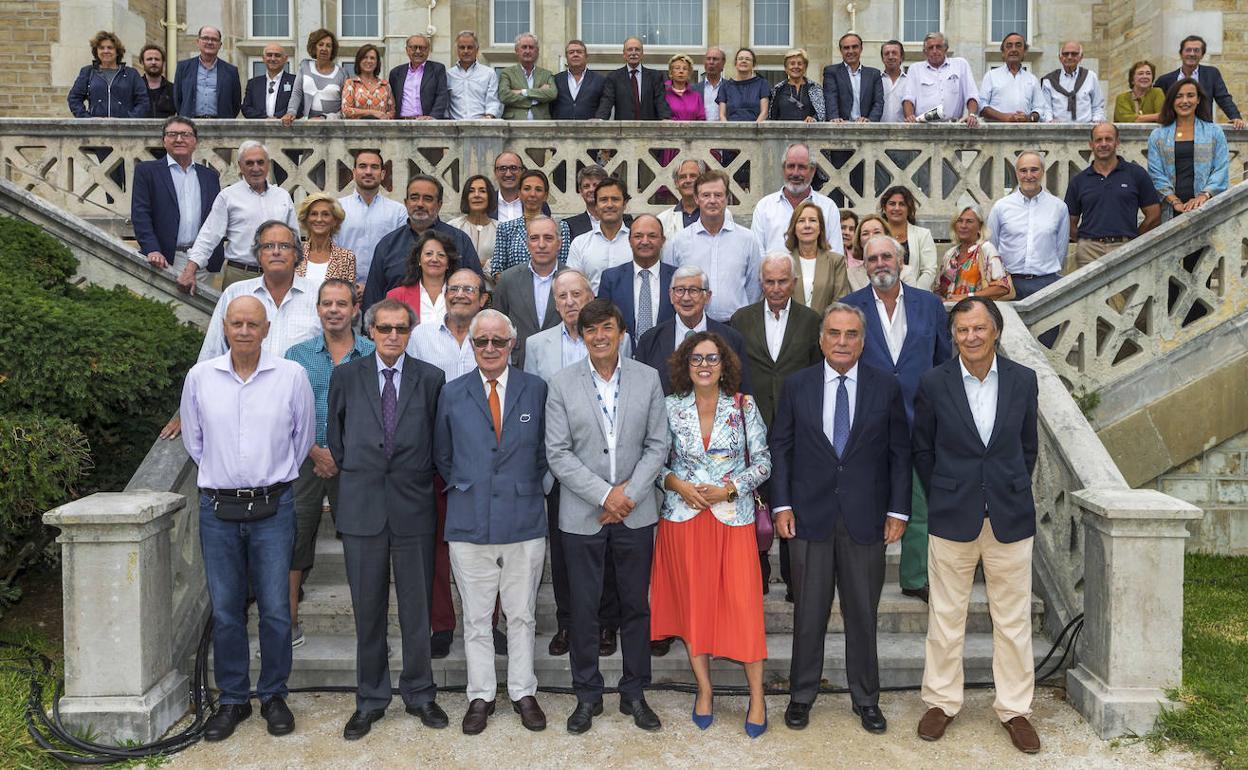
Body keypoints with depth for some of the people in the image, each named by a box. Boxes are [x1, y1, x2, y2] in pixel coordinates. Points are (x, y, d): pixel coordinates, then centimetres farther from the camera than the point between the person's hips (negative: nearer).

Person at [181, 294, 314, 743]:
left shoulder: (291, 376, -4)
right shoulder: (200, 377, 1)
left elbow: (304, 436, 9)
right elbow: (193, 440, 14)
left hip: (273, 507, -1)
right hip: (217, 508, 2)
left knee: (275, 609, 3)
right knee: (225, 610, 8)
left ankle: (273, 696, 20)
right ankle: (232, 699, 23)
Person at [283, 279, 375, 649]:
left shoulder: (373, 355, 3)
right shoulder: (298, 355, 7)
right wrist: (316, 452, -9)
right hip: (306, 460, 1)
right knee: (294, 538, 4)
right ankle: (289, 623, 16)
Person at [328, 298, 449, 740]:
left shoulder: (430, 378, 2)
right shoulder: (346, 377, 5)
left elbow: (438, 441, 8)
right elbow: (336, 438, 12)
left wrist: (419, 481, 8)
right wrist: (356, 479, 11)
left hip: (413, 506, 0)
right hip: (361, 506, 1)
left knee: (417, 608, 8)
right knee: (367, 609, 9)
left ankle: (420, 695, 23)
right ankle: (370, 701, 22)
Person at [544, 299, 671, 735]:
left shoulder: (648, 379, 1)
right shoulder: (562, 385, -3)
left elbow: (658, 445, 0)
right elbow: (557, 453, -7)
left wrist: (628, 493, -11)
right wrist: (604, 494, -14)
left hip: (636, 513, 1)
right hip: (582, 514, -1)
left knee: (636, 604, 10)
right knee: (584, 608, 8)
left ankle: (634, 693, 26)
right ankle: (587, 696, 24)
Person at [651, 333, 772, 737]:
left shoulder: (744, 407, 0)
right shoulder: (670, 407, 2)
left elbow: (763, 462, 2)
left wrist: (731, 488, -11)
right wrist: (676, 484, -10)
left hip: (733, 516, -1)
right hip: (682, 517, 1)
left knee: (744, 603, -3)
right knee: (692, 601, 7)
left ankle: (757, 697, 11)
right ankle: (704, 688, 24)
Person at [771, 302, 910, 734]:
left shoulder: (886, 387, 1)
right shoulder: (796, 386, 2)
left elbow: (899, 453, 3)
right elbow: (780, 447, 4)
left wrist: (898, 511, -2)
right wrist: (781, 505, -3)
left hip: (865, 519, 0)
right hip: (809, 516, 0)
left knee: (863, 614, 10)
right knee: (808, 613, 9)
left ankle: (866, 699, 27)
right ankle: (802, 695, 25)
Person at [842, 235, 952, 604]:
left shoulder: (929, 304, 6)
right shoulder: (849, 307, 0)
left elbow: (945, 361, 12)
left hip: (918, 423, 2)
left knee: (919, 504, 7)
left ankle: (916, 577, 22)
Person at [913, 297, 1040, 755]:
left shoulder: (1023, 380, 0)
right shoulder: (934, 383, -5)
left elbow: (1028, 446, 10)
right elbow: (922, 450, 4)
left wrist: (1012, 494, 9)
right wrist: (942, 499, 5)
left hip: (1010, 517, 1)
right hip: (952, 518, -1)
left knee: (1013, 618, 9)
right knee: (946, 615, 9)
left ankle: (1014, 708, 24)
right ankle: (942, 701, 24)